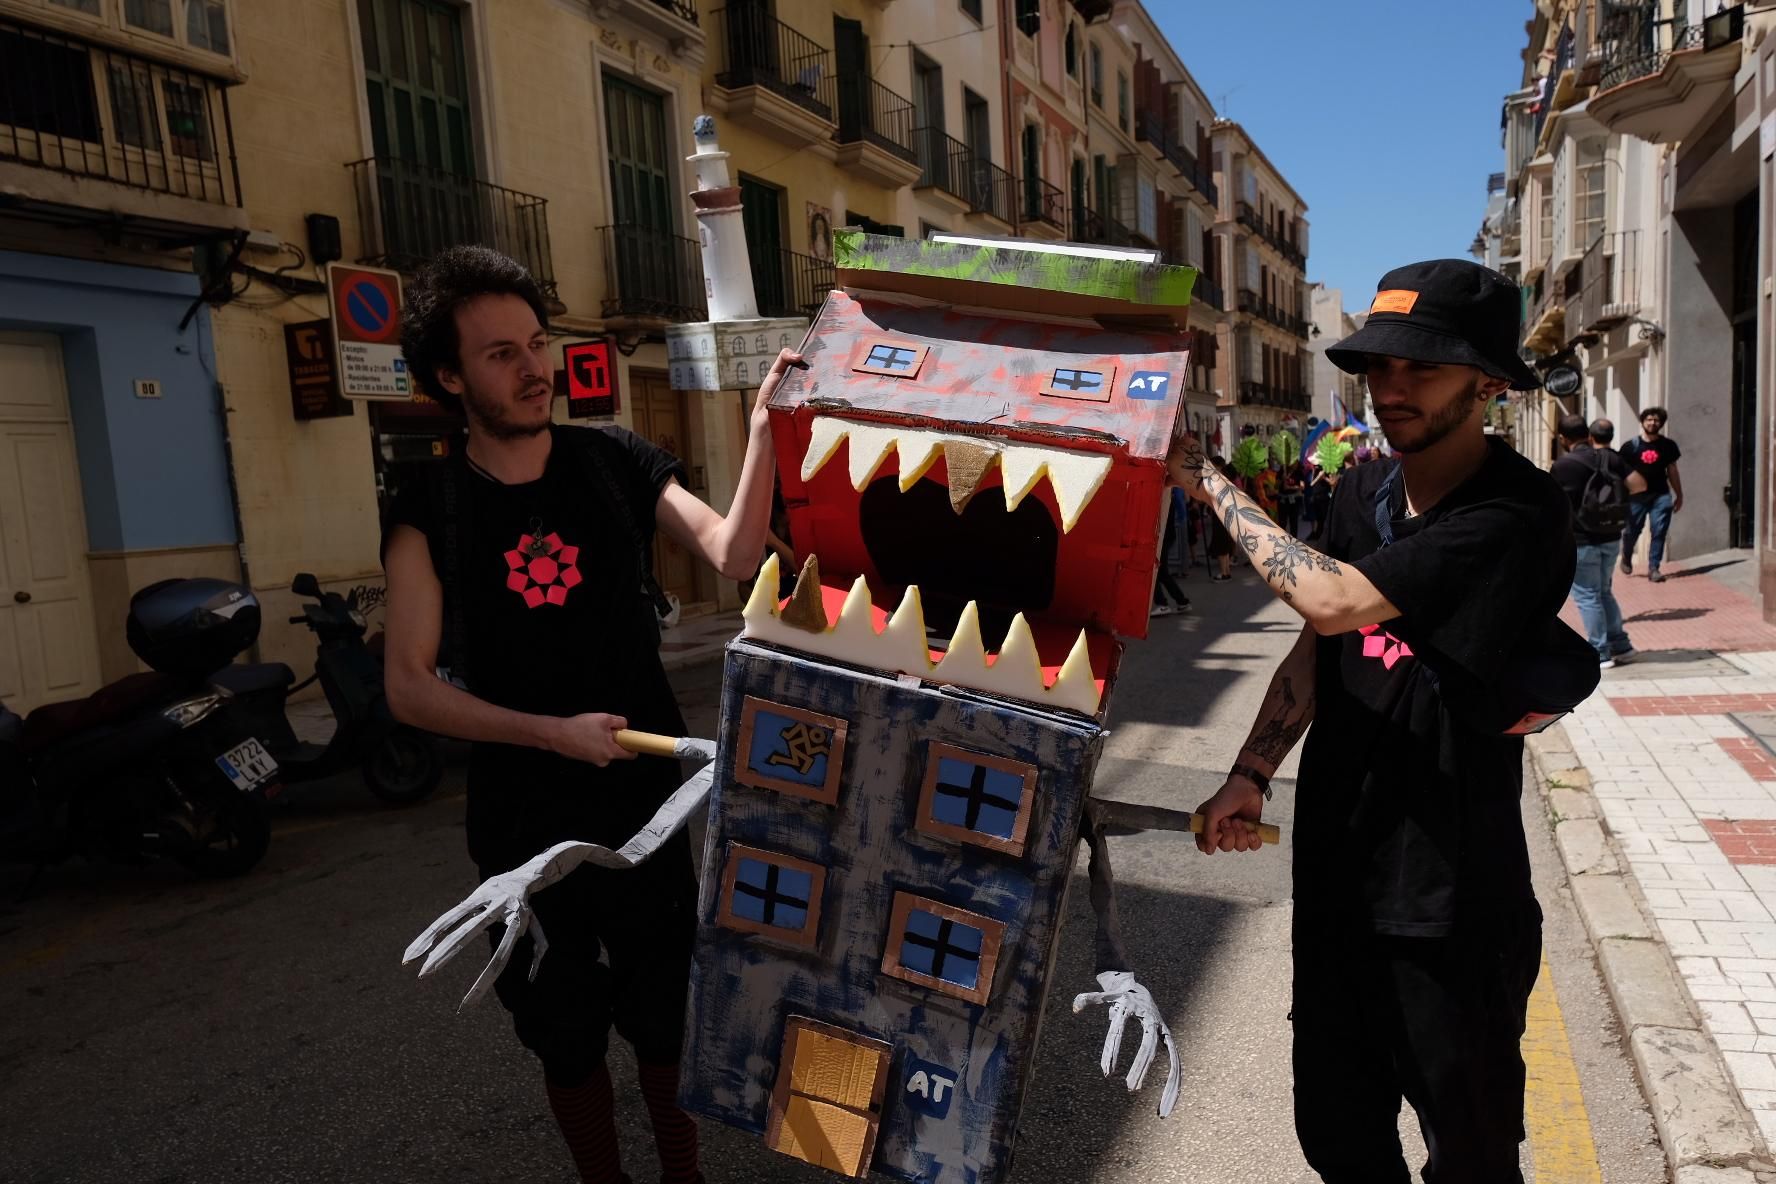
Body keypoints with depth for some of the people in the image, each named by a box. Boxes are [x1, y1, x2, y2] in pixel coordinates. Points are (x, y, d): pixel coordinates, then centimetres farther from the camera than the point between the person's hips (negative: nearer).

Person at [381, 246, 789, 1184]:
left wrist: (763, 428, -30)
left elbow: (734, 555, -17)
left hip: (648, 799, 1)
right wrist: (550, 732, -20)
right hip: (524, 821, 0)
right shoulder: (429, 515, -5)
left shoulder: (615, 463, -3)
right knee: (567, 1036, 18)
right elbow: (409, 688, -10)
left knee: (667, 1019, 16)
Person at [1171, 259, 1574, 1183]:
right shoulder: (1364, 491, 4)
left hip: (1448, 905, -6)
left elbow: (1333, 599, -30)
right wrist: (1252, 776, 1)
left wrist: (1208, 482, -19)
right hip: (1338, 869, 7)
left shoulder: (1515, 517, -21)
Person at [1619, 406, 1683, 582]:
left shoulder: (1668, 445, 5)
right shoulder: (1631, 446, -2)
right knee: (1632, 531, 7)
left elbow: (1672, 471, 13)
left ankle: (1653, 568, -1)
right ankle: (1626, 558, 35)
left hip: (1661, 495, 1)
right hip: (1637, 495, -1)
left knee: (1659, 531, -6)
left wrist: (1679, 495, 15)